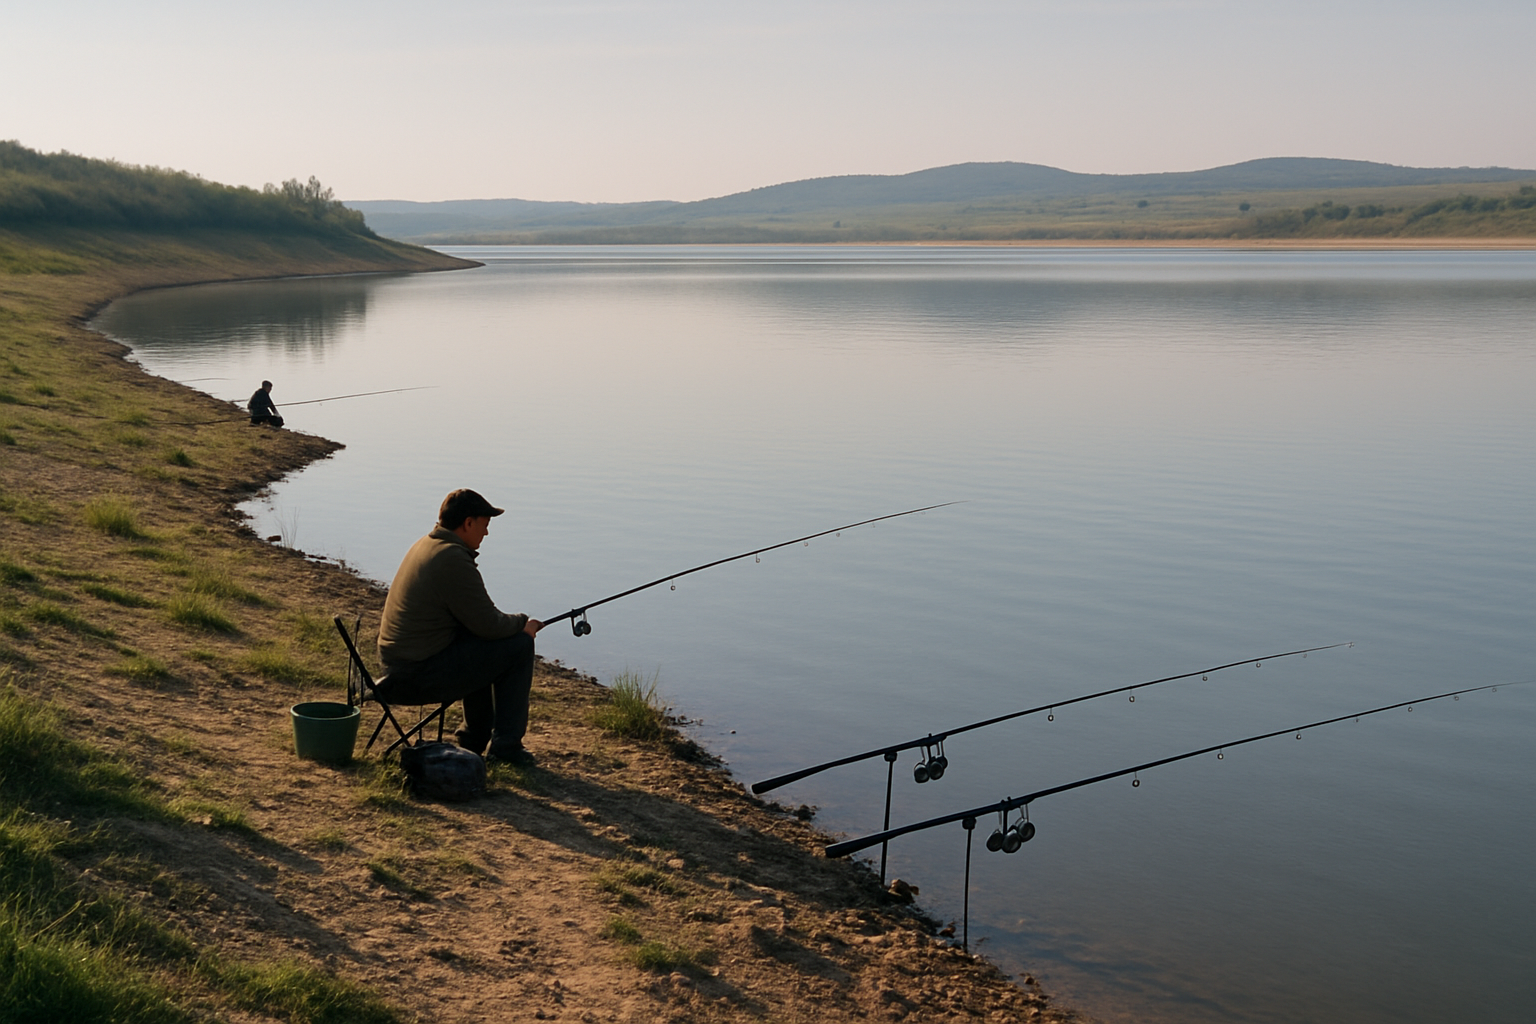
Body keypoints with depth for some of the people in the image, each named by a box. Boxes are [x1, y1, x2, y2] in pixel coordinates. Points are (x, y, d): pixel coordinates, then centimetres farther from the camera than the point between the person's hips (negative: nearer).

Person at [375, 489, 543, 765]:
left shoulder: (424, 546, 12)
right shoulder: (453, 559, -19)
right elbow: (489, 625, -16)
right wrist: (523, 623, 2)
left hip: (396, 666, 10)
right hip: (421, 677, -10)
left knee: (480, 648, 30)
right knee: (519, 644, -4)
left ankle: (474, 739, 34)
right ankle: (506, 744, 5)